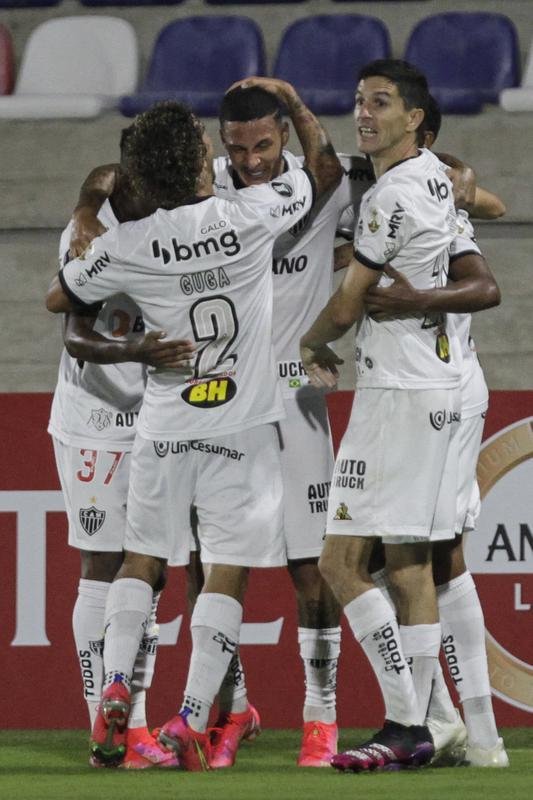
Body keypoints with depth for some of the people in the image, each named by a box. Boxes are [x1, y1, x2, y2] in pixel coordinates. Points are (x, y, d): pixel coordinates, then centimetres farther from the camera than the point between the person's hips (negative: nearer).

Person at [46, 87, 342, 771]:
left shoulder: (129, 246, -7)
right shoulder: (250, 214, -10)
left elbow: (57, 299, 11)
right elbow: (326, 171, 9)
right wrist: (292, 100, 21)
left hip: (164, 427, 1)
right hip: (243, 426, -1)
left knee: (140, 560, 17)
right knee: (227, 573, 0)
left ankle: (115, 691, 1)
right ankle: (189, 721, -8)